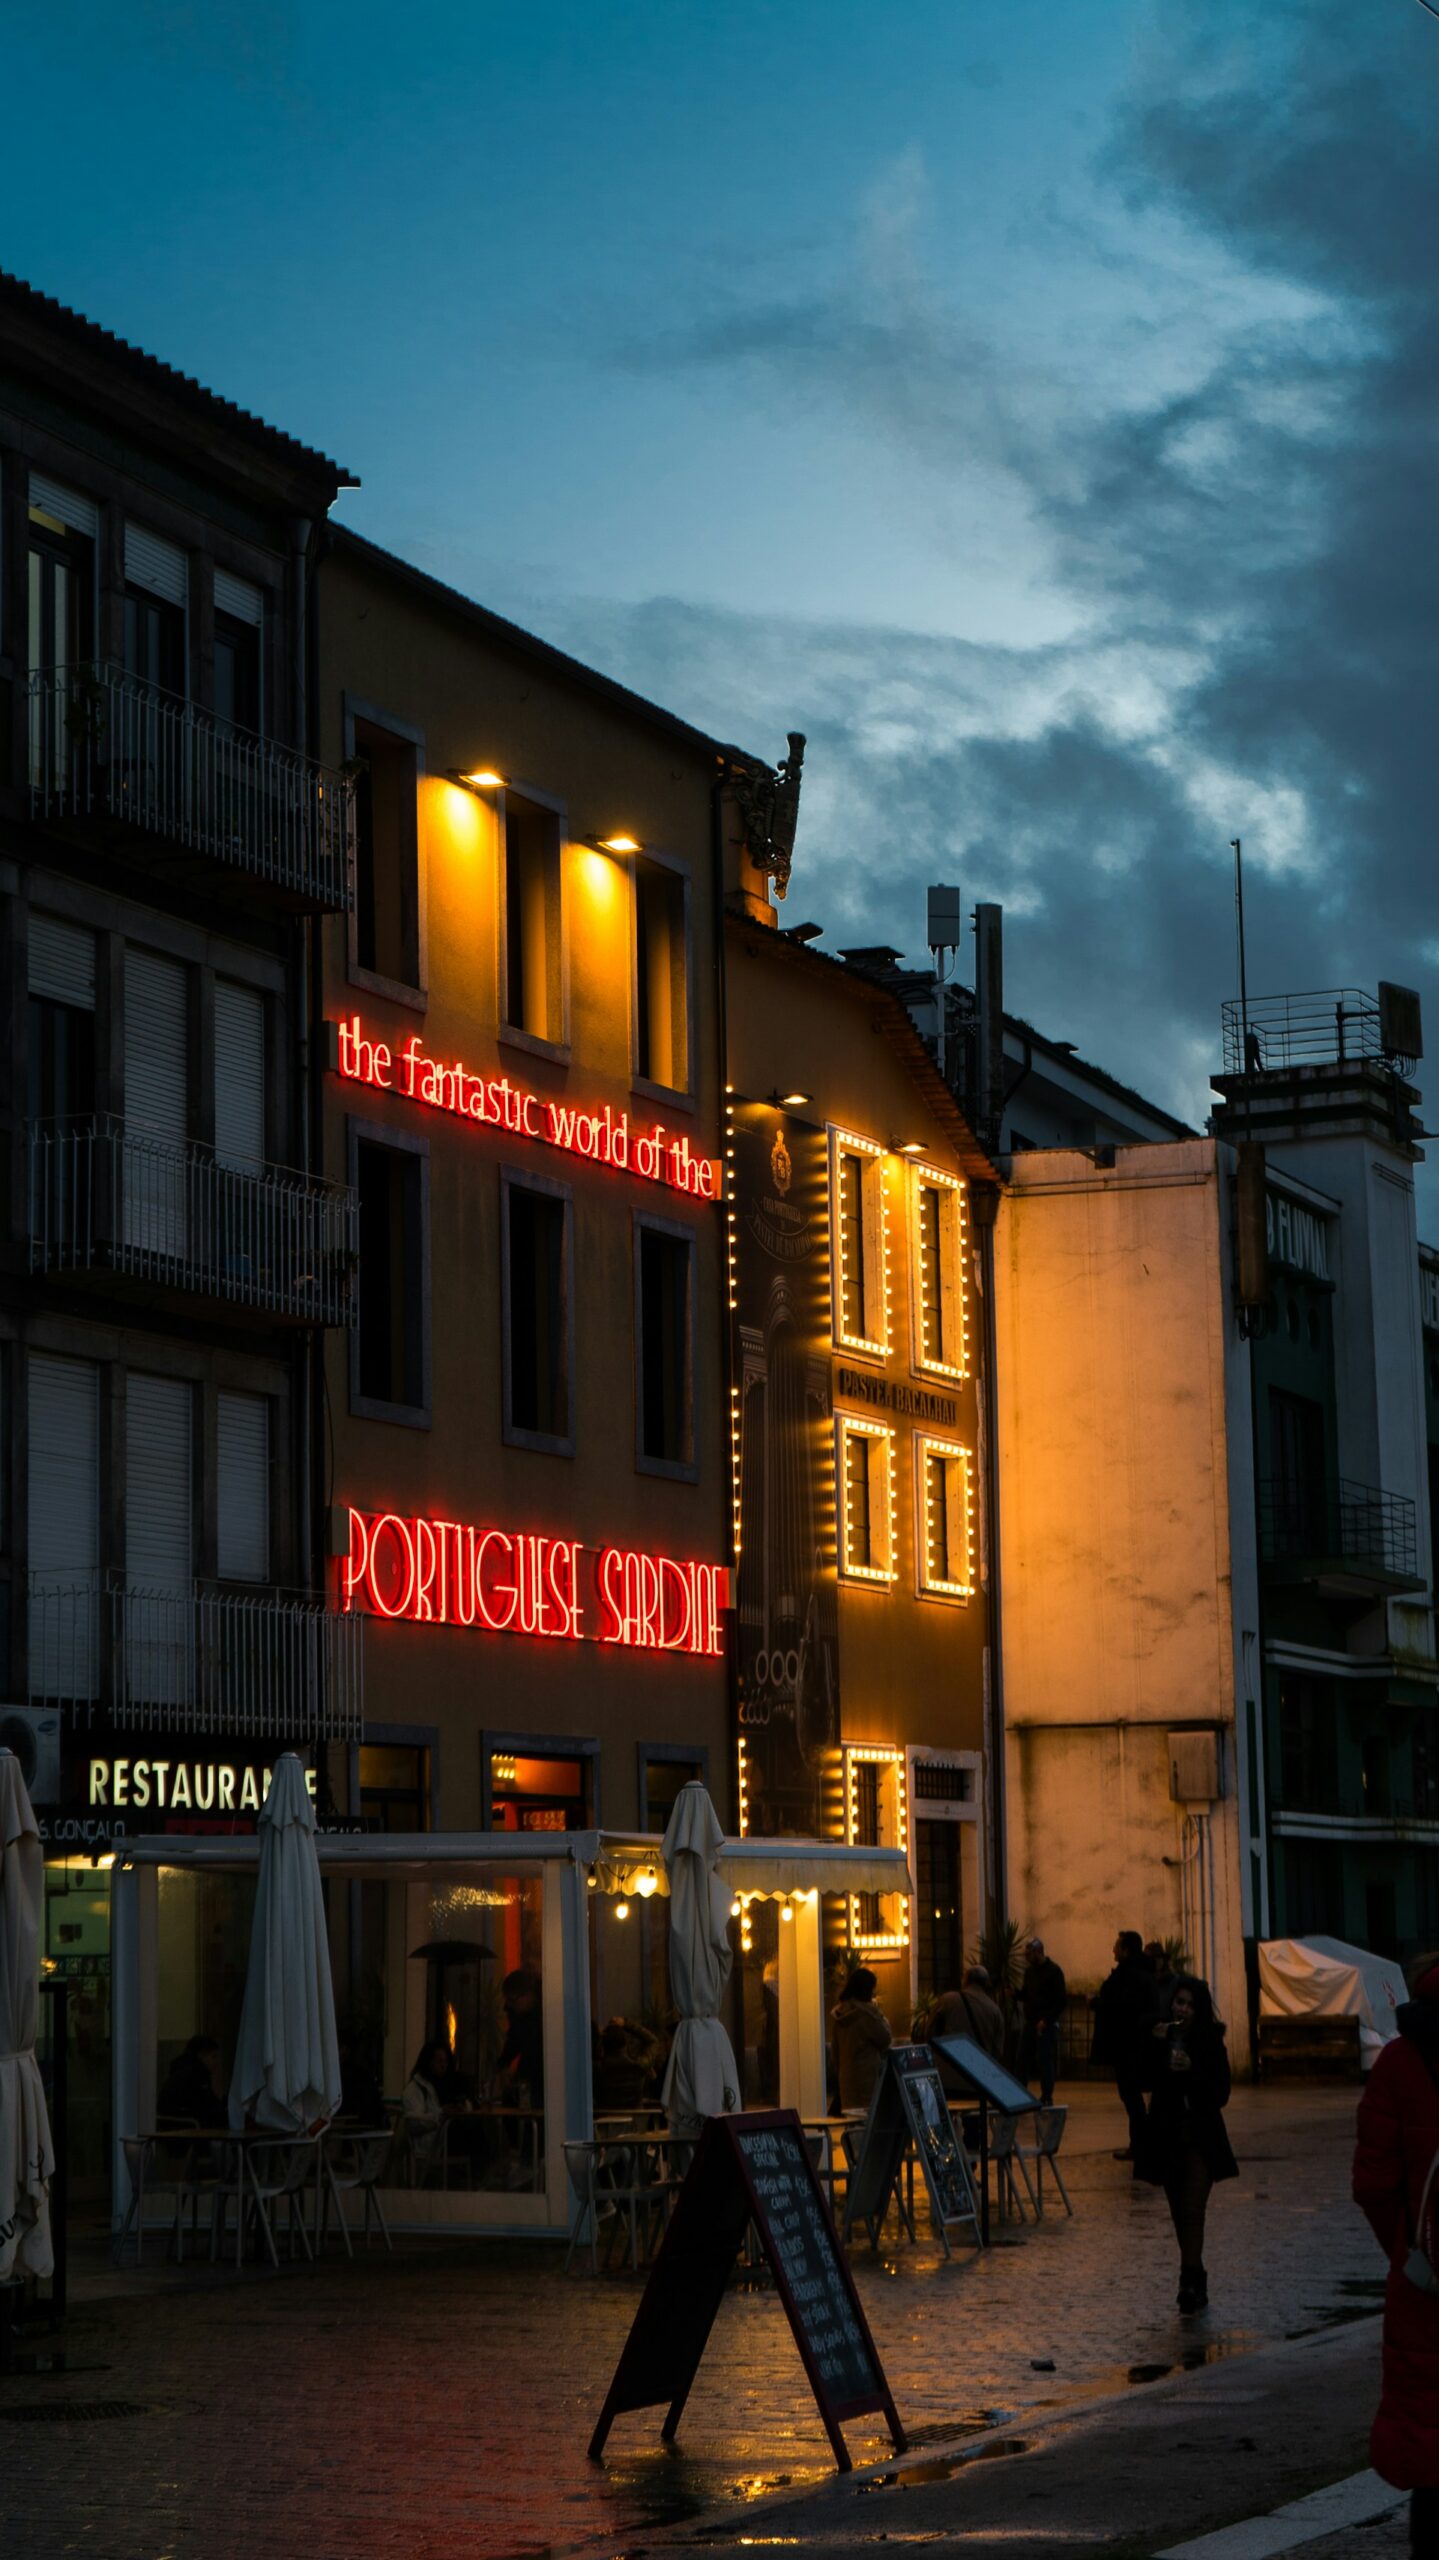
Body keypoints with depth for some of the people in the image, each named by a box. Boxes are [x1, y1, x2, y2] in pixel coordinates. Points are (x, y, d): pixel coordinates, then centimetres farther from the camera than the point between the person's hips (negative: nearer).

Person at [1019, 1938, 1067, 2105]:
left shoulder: (1053, 1971, -9)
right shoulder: (1029, 1971, 12)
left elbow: (1061, 2000, -11)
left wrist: (1046, 2021, -16)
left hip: (1047, 2024, -6)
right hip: (1030, 2022, 6)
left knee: (1045, 2060, -5)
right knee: (1023, 2058, 3)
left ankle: (1047, 2098, 2)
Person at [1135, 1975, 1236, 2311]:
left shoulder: (1210, 2042, -4)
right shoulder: (1159, 2035, 2)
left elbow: (1221, 2095, -8)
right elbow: (1146, 2080, -9)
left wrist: (1192, 2070, -22)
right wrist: (1155, 2045, -20)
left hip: (1200, 2138, -3)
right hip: (1166, 2137, 3)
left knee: (1191, 2210, -15)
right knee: (1179, 2214, 11)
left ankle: (1190, 2281, -19)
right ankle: (1196, 2282, 22)